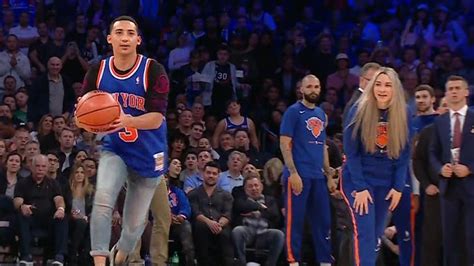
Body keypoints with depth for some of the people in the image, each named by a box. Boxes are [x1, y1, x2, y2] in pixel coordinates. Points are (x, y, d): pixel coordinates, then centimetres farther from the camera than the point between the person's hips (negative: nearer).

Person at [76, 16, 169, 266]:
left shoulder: (153, 71, -15)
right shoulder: (98, 71, -4)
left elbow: (156, 118, -21)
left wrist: (128, 121, -40)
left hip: (148, 155, -1)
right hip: (114, 150, 1)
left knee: (135, 223, 10)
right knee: (103, 199, -28)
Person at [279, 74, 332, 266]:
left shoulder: (321, 114, 16)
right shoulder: (294, 111, -4)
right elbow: (285, 144, -9)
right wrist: (293, 173, -16)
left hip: (318, 176, 7)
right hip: (299, 175, -7)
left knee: (323, 221, 7)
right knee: (295, 220, -4)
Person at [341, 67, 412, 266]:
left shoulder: (403, 114, -3)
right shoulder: (359, 111, -12)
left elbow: (404, 153, 3)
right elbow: (351, 152, -11)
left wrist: (398, 187, -4)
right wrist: (360, 188, -16)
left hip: (386, 183, 4)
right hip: (357, 180, -4)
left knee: (376, 235, 8)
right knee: (365, 233, -15)